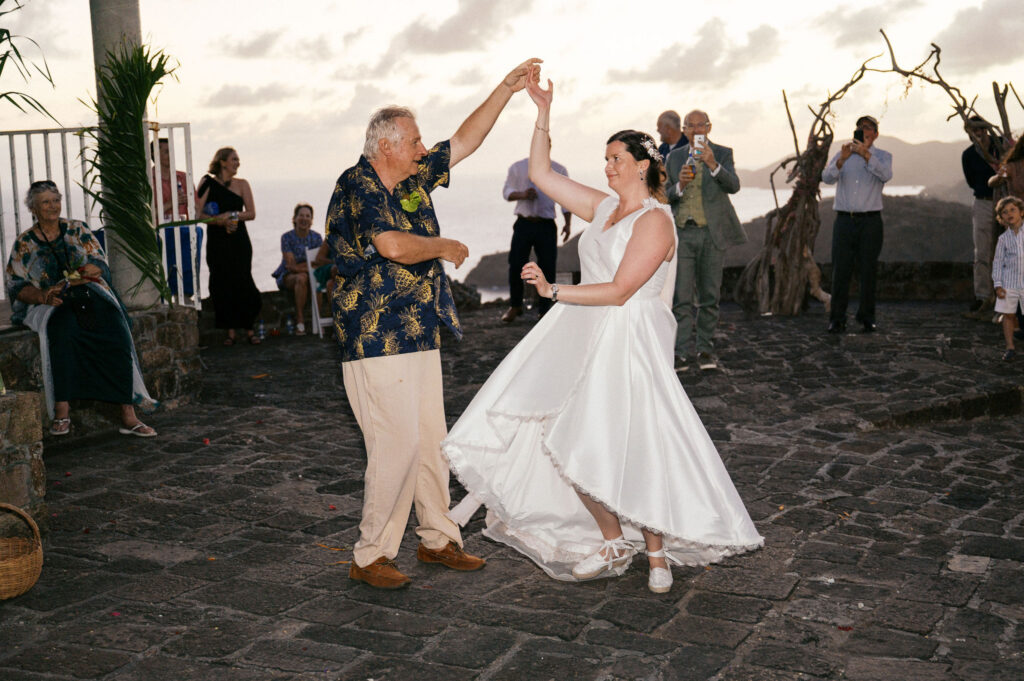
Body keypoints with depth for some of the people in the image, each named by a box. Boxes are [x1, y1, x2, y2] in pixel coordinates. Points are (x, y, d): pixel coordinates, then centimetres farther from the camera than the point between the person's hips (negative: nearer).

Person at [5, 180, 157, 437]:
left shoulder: (77, 231, 13)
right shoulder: (24, 244, 11)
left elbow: (98, 267, 3)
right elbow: (16, 287, 5)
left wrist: (66, 282, -12)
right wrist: (42, 296, -17)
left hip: (90, 295, 1)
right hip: (53, 307, -1)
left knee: (117, 333, -28)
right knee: (63, 330, -37)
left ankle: (128, 415, -29)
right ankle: (62, 411, -33)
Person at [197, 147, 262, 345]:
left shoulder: (242, 184, 8)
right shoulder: (207, 183, 3)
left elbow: (251, 213, 2)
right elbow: (199, 214, -2)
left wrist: (232, 215, -14)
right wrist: (220, 221, -16)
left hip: (239, 240, 0)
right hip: (217, 241, 0)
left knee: (242, 281, -6)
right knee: (222, 285, 0)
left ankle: (249, 329, 4)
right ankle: (230, 331, 8)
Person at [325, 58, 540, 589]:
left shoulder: (413, 178, 12)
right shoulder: (355, 186, -12)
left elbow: (465, 141, 20)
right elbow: (393, 246, -26)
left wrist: (507, 87, 16)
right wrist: (444, 247, -9)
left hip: (419, 335, 9)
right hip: (377, 341, -9)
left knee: (430, 441, 13)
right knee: (397, 445, -8)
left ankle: (437, 538, 27)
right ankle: (370, 556, 5)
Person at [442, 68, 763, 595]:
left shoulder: (654, 221, -11)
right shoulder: (604, 207, 12)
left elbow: (619, 290, -18)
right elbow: (540, 175, 13)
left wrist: (554, 291, -20)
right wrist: (543, 113, 8)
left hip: (627, 343, -7)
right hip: (583, 336, 8)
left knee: (634, 451, -6)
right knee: (570, 444, 2)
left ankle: (656, 551, 14)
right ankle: (614, 543, 17)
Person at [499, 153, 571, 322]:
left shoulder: (559, 170, 8)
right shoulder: (517, 168, 7)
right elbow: (507, 191, 9)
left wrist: (567, 224, -1)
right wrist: (523, 195, -12)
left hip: (547, 226, 0)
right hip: (524, 224, 0)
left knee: (548, 267, 0)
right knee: (516, 264, -1)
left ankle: (545, 309, 12)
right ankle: (515, 306, 18)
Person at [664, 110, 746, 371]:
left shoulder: (722, 154, 4)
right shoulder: (674, 157, 11)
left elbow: (733, 186, -12)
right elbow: (665, 197, 9)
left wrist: (713, 164, -29)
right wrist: (680, 185, -13)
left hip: (712, 233, -1)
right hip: (681, 234, 1)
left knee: (709, 295, 5)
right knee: (680, 297, -4)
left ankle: (705, 348, 15)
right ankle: (680, 353, -2)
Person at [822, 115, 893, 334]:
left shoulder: (882, 156, 9)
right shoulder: (842, 155, 13)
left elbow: (886, 175, -14)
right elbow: (827, 177, -4)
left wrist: (865, 154, -25)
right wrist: (842, 159, -22)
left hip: (870, 220, -1)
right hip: (844, 219, 1)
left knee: (869, 270, 1)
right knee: (840, 269, -4)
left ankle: (867, 318, 10)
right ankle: (837, 319, -2)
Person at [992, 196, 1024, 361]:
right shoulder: (1003, 238, 2)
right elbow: (998, 262, 4)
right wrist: (998, 285, -3)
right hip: (1009, 283, 1)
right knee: (1008, 315, 5)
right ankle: (1010, 347, 17)